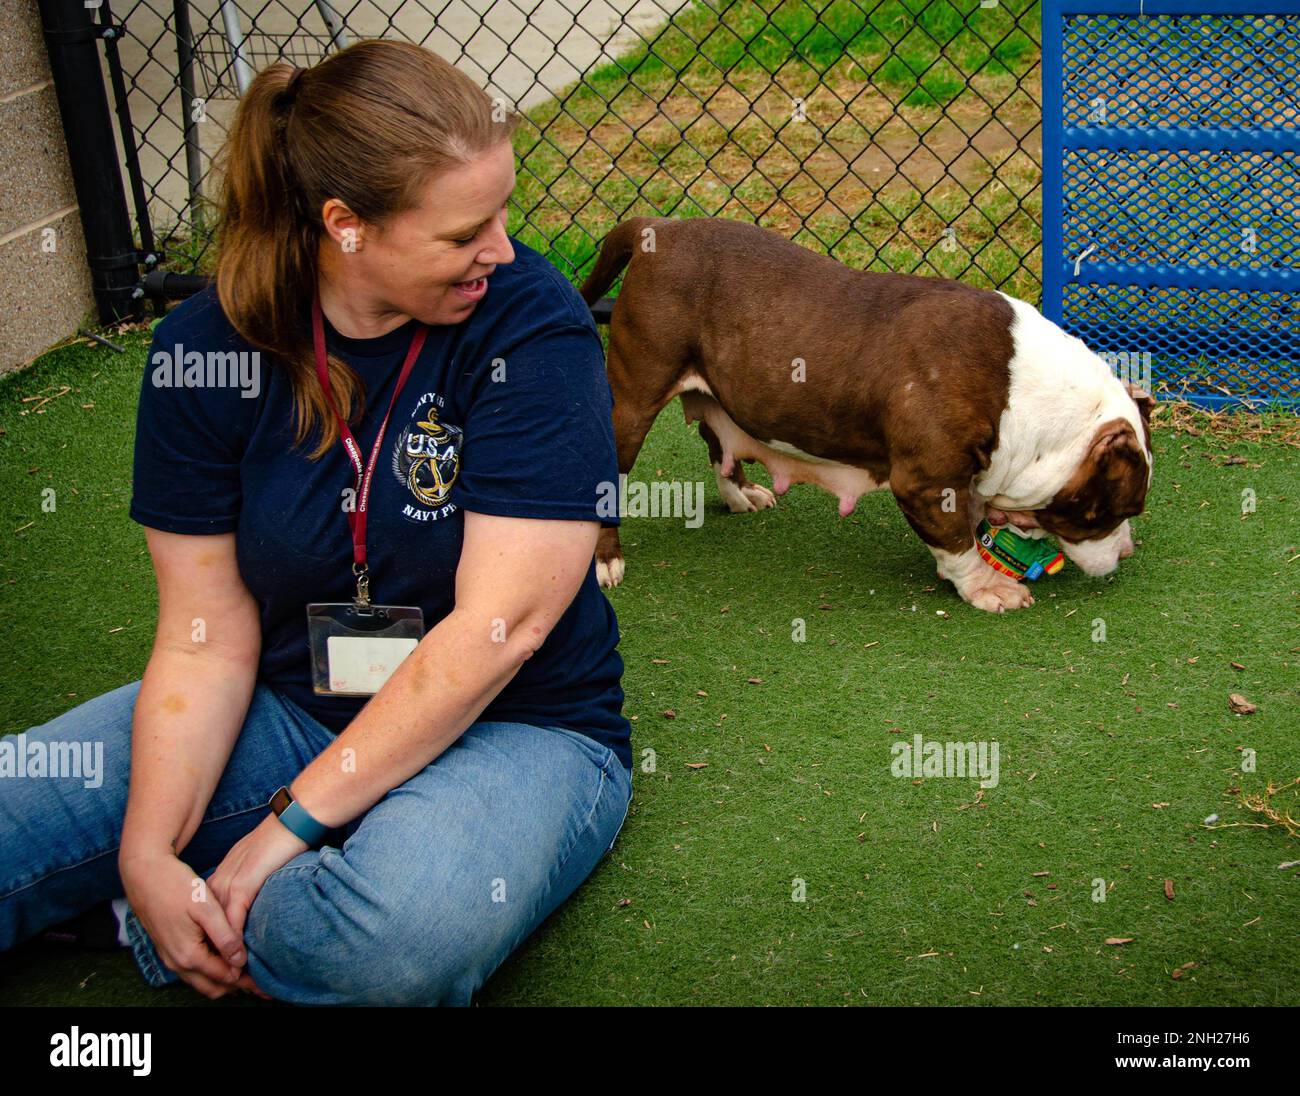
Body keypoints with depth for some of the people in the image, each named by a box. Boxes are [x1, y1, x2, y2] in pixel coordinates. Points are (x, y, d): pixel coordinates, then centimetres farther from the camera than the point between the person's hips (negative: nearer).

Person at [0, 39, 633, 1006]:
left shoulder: (530, 323, -16)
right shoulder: (206, 349, -7)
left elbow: (500, 624, -19)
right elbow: (207, 638, -5)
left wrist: (292, 823, -20)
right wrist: (148, 854, -20)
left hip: (515, 731, -2)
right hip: (288, 709, 2)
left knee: (401, 939, -36)